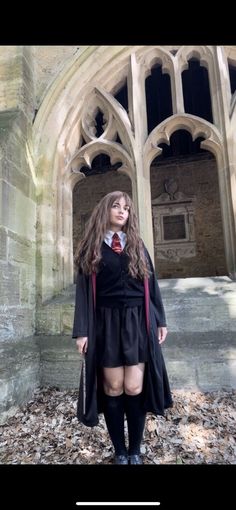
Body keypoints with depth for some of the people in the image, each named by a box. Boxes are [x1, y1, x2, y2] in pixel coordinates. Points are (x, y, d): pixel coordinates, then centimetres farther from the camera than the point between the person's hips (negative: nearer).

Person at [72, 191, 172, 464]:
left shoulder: (137, 245, 11)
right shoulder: (91, 247, 4)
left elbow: (151, 284, 10)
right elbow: (84, 290, 0)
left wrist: (160, 320, 7)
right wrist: (82, 330, -5)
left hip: (137, 322, 2)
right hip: (106, 323, -1)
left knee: (134, 388, 2)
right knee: (113, 388, 6)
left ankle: (135, 451, 23)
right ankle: (119, 452, 25)